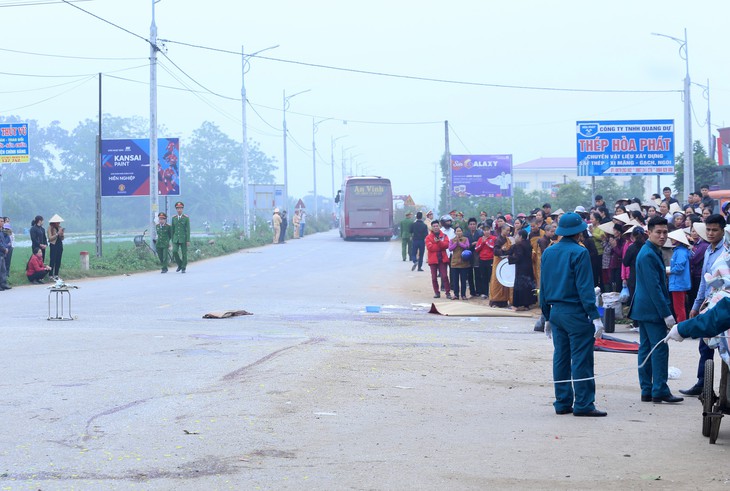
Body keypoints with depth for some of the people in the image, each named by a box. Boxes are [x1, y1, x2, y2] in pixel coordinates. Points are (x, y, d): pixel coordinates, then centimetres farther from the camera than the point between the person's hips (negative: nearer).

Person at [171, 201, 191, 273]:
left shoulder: (186, 218, -3)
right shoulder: (174, 218, 7)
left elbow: (188, 230, -5)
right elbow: (172, 230, 12)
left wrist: (188, 240, -11)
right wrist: (172, 240, 10)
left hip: (183, 238, -3)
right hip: (176, 238, 3)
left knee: (184, 253, 0)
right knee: (174, 251, -11)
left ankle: (183, 267, 10)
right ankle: (179, 265, 9)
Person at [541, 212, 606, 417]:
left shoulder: (548, 252, 9)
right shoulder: (579, 252, -12)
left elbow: (543, 286, 13)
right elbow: (585, 287, -16)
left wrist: (547, 317, 20)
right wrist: (595, 317, -15)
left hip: (555, 312, 7)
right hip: (576, 313, -7)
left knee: (560, 358, 10)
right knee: (581, 359, -4)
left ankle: (562, 403, 13)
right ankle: (583, 404, -4)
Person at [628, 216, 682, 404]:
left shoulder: (651, 252, 14)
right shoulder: (648, 255, -18)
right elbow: (654, 287, -21)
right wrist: (667, 314, -20)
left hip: (644, 309, 11)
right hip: (652, 309, -11)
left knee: (646, 349, 10)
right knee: (660, 348, -8)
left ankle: (647, 391, 14)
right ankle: (660, 391, -6)